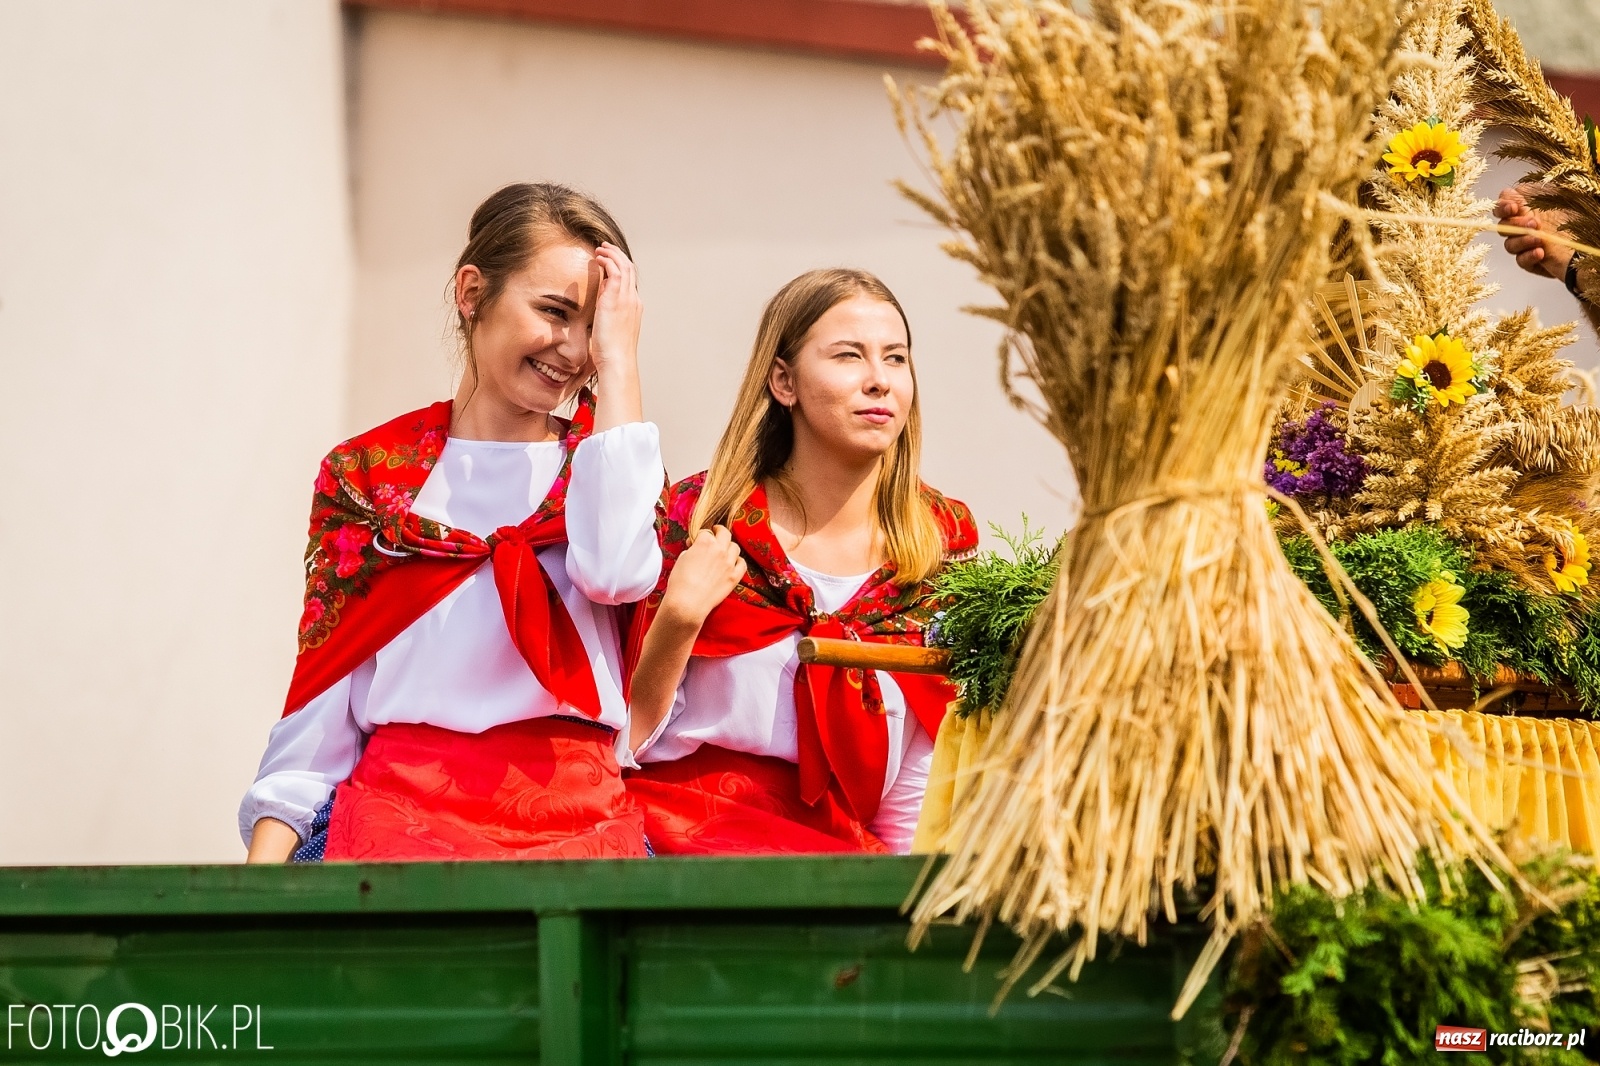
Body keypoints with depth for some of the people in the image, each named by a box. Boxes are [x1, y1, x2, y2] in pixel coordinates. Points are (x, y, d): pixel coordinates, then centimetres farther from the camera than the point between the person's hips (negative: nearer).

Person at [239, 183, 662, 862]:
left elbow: (616, 572, -10)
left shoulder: (601, 465, 16)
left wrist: (617, 357, -2)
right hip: (401, 810, -1)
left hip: (581, 822, 1)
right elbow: (321, 697, 10)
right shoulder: (367, 474, 14)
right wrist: (266, 860, -4)